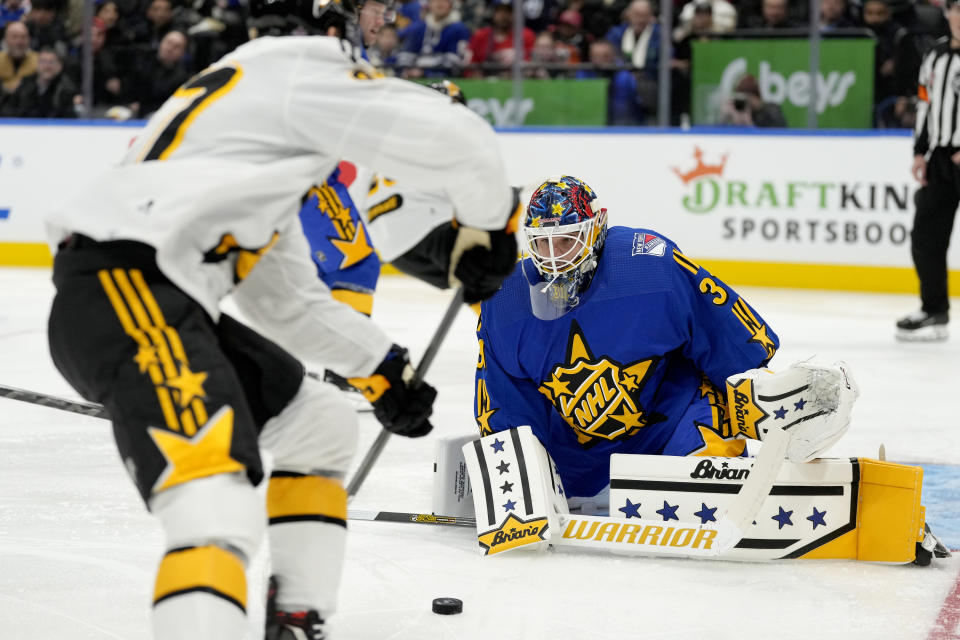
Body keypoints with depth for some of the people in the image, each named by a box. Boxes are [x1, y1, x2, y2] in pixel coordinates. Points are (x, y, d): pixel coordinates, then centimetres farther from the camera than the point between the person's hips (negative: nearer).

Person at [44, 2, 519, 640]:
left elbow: (285, 295, 34)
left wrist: (383, 369, 33)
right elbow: (456, 140, -7)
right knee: (220, 510, -27)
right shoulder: (303, 71, 3)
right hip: (123, 293, -10)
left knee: (322, 425, 24)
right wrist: (487, 226, 11)